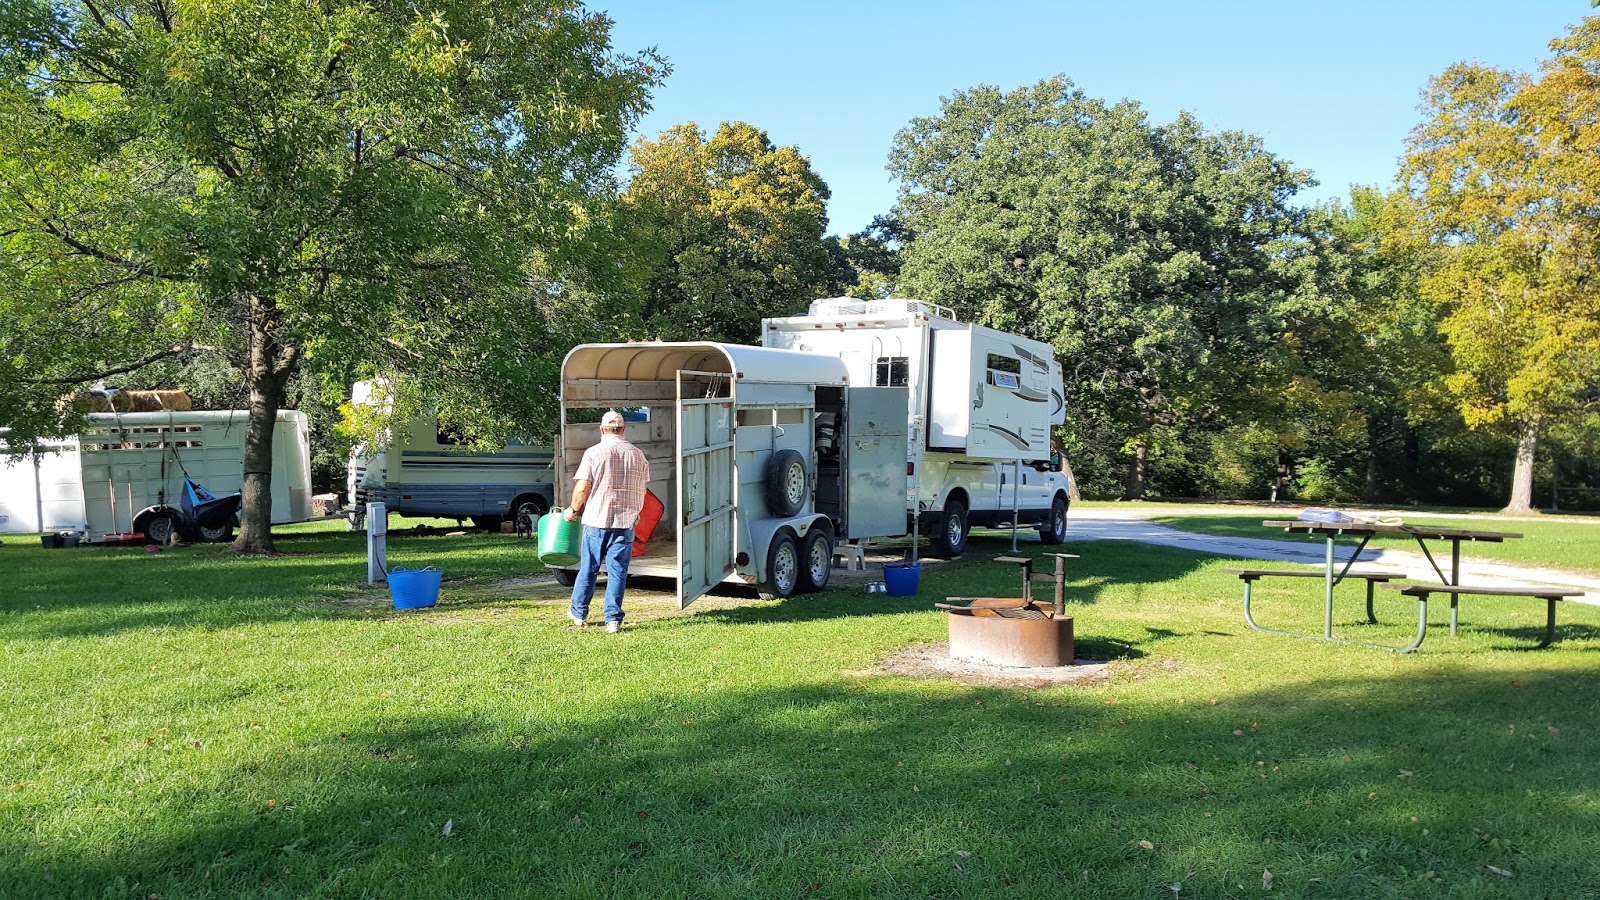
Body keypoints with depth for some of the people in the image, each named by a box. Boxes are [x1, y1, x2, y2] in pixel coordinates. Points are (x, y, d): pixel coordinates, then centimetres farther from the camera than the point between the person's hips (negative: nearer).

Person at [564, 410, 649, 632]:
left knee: (589, 568, 11)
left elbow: (582, 487, -8)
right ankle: (613, 619, 4)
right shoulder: (638, 455, 6)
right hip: (626, 521, 2)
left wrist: (573, 510, 8)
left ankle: (579, 613, 24)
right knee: (618, 570, 5)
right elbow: (642, 489, 12)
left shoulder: (594, 453, -6)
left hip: (597, 518, -2)